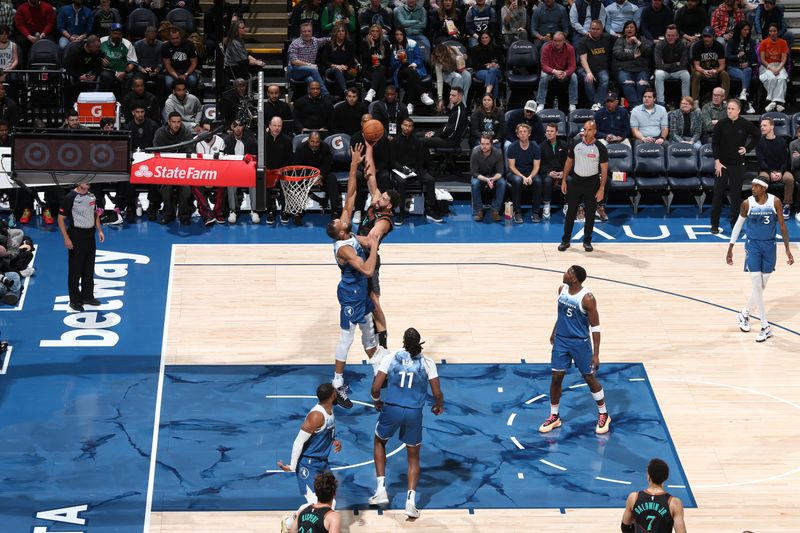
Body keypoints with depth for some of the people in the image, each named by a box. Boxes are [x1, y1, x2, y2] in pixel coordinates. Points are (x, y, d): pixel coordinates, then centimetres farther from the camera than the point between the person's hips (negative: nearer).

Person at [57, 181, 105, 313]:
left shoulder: (91, 196, 6)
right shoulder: (70, 197, -14)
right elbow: (61, 219, -13)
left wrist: (99, 230, 11)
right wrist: (66, 238, -18)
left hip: (90, 235, 7)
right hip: (76, 236, -7)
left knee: (89, 269, 15)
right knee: (75, 270, 0)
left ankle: (87, 296, 28)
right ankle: (75, 301, 8)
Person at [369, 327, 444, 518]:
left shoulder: (390, 358, -4)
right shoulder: (427, 363, -2)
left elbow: (375, 388, -6)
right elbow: (437, 393, -2)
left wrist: (377, 401, 15)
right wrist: (439, 406, 20)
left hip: (391, 409, 0)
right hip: (414, 413, 0)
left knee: (379, 442, 29)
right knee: (413, 457, 18)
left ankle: (381, 490, 21)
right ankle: (411, 501, 4)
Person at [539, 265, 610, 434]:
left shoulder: (587, 298, -23)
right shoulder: (562, 290, -3)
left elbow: (595, 327, -17)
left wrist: (596, 354, -17)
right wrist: (554, 333, 23)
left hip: (580, 343, -5)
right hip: (561, 340, 5)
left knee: (590, 379, 6)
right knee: (556, 378, 6)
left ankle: (604, 415, 23)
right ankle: (554, 417, 20)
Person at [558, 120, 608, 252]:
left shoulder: (600, 148, -9)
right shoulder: (575, 145, -1)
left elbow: (604, 169, -6)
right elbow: (569, 162, 10)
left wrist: (602, 188, -10)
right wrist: (564, 180, 5)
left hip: (592, 183, -2)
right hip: (576, 181, 2)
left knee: (590, 213, 5)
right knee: (571, 212, 4)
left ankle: (587, 241, 17)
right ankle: (565, 240, 13)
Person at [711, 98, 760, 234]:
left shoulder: (745, 124, -5)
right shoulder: (721, 124, -7)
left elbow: (757, 135, 13)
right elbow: (714, 144, -4)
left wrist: (747, 148, 3)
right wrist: (717, 162, -11)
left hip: (738, 165, 1)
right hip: (722, 164, -1)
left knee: (736, 194, 4)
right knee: (718, 193, 0)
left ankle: (735, 224, 13)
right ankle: (714, 224, 8)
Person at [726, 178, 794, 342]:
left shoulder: (775, 202, -7)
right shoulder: (747, 204, -8)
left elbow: (782, 226, -1)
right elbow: (738, 226, 3)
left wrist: (787, 249, -5)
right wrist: (730, 249, 5)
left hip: (769, 246, 2)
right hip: (753, 246, -2)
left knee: (762, 286, 10)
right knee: (757, 286, -8)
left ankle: (744, 314, 34)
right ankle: (766, 327, -3)